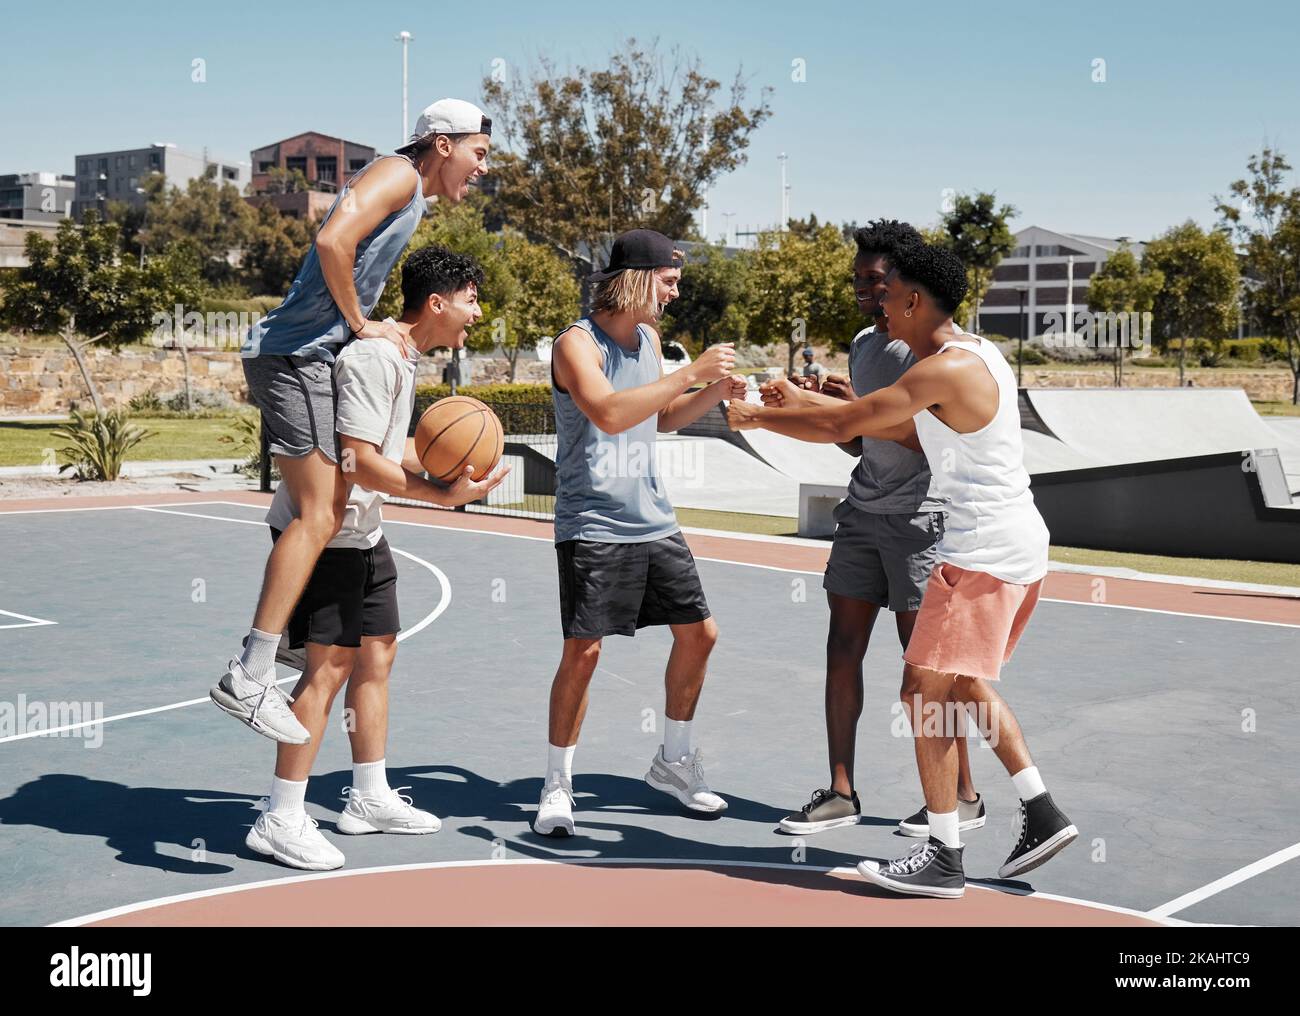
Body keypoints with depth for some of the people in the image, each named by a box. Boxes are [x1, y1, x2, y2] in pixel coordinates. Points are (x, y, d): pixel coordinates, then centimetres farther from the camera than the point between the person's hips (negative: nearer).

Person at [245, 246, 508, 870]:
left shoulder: (404, 357, 12)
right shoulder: (373, 356, -21)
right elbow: (359, 460, -26)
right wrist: (444, 495, -22)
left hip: (362, 530, 10)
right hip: (323, 529, -10)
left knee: (378, 650, 14)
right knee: (330, 664, -11)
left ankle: (369, 798, 26)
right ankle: (280, 820, -3)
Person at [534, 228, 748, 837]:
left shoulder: (649, 337, 11)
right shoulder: (577, 343, -13)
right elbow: (609, 414, -30)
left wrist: (715, 394, 7)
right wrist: (691, 373, -28)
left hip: (654, 520, 8)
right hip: (593, 527, -8)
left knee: (699, 633, 10)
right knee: (583, 650, -10)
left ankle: (672, 762, 27)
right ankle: (557, 784, 7)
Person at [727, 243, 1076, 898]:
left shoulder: (946, 369, -18)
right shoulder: (975, 355, 14)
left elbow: (842, 426, -16)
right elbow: (905, 430, 20)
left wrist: (758, 417, -1)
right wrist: (802, 403, 18)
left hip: (984, 551, -10)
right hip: (1016, 543, 10)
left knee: (924, 690, -5)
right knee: (963, 684, 21)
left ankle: (943, 857, 1)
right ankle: (1041, 814, 22)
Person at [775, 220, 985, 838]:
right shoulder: (862, 344, 14)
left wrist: (862, 408, -25)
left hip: (919, 516, -8)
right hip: (862, 511, 8)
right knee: (842, 649, 4)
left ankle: (963, 796, 12)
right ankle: (841, 794, 11)